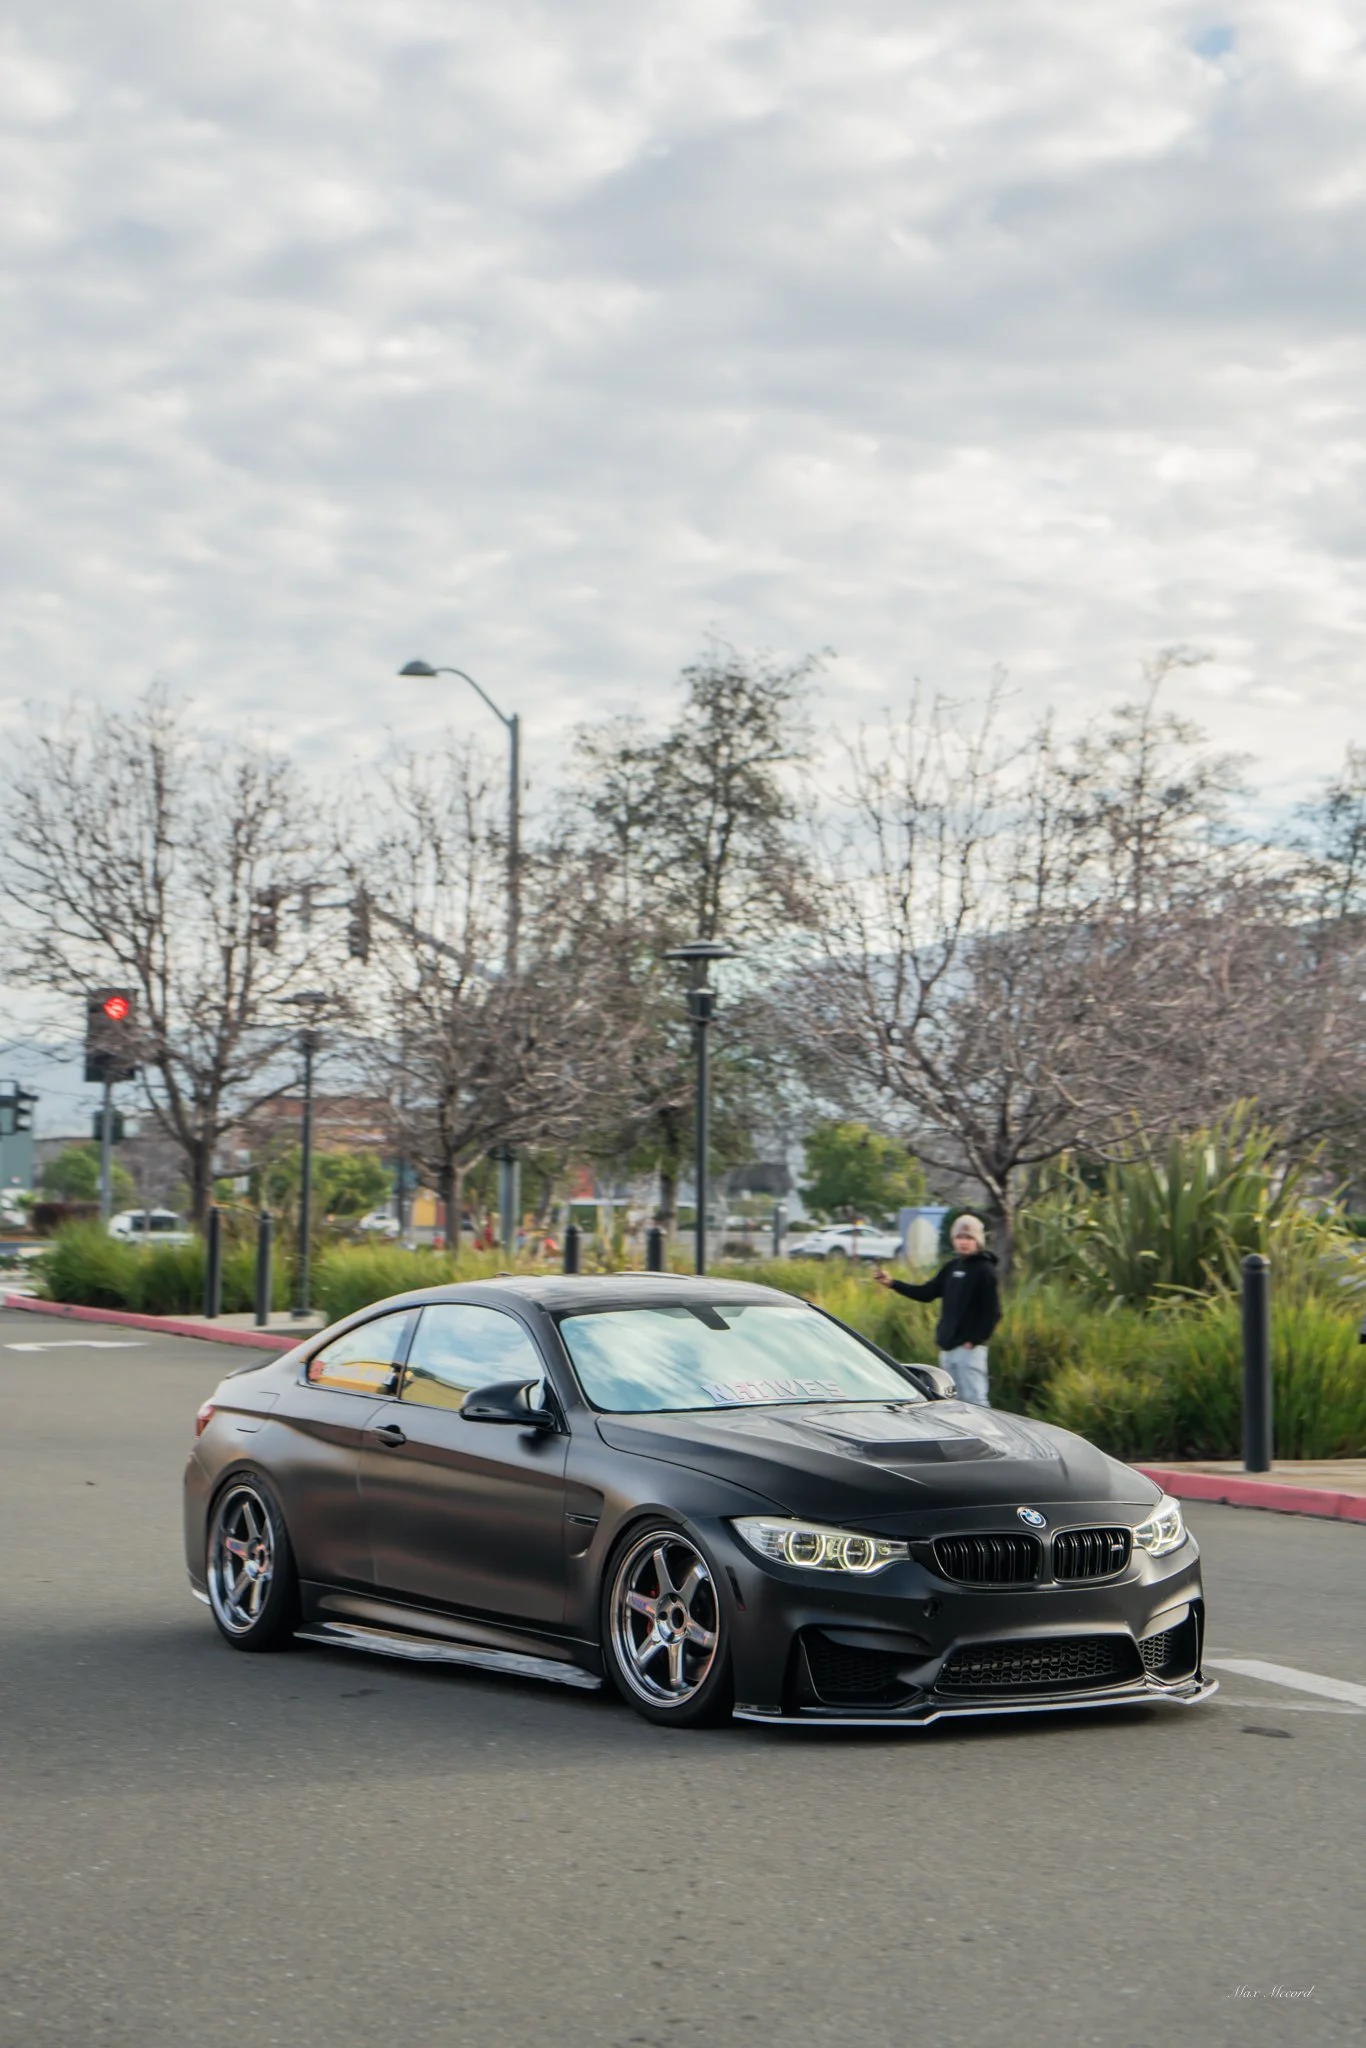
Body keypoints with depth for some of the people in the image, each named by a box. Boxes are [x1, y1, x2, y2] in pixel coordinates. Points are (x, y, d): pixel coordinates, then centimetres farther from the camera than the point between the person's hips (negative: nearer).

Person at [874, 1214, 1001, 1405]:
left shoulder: (984, 1270, -9)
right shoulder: (952, 1267, 13)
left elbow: (992, 1312, -14)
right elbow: (926, 1293, 15)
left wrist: (974, 1340, -18)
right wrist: (892, 1283, 7)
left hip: (968, 1348, -8)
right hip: (948, 1348, 8)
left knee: (974, 1400, -10)